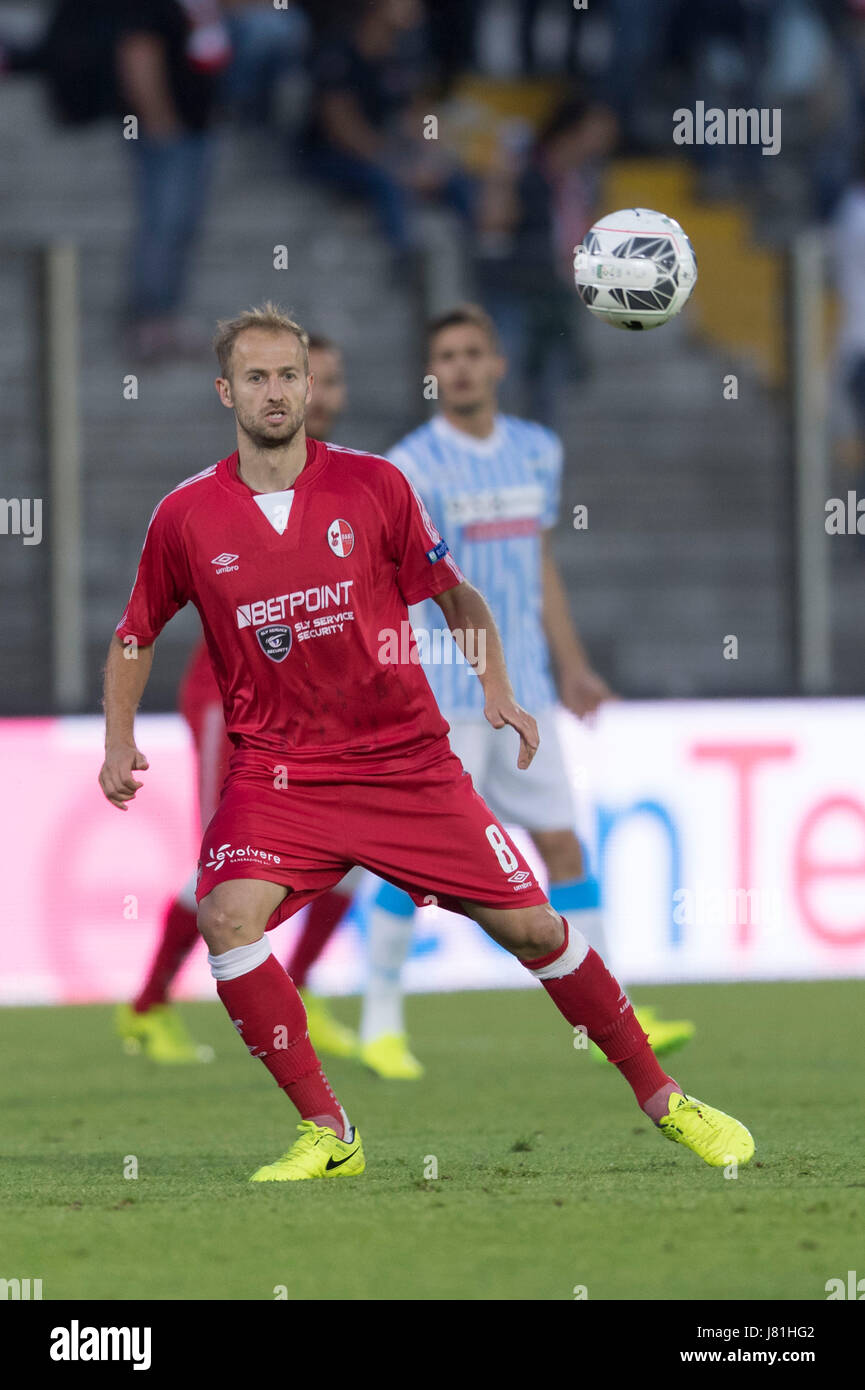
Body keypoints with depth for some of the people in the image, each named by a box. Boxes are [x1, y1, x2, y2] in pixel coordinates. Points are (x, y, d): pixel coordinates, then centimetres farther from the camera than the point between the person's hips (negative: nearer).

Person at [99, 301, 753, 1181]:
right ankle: (328, 1136, -14)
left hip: (407, 760, 0)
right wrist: (120, 744, 1)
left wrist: (497, 689, -4)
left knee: (528, 924, -1)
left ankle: (663, 1100, 17)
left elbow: (457, 596, 10)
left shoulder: (374, 486, -3)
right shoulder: (185, 518, -2)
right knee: (226, 917, -26)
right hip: (275, 769, 0)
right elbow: (134, 637, 13)